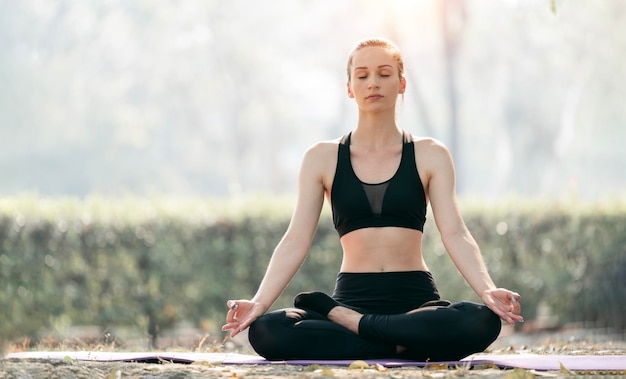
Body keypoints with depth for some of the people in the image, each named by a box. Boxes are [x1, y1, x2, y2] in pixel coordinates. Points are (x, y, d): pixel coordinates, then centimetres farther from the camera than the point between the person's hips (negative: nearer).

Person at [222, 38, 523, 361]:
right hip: (352, 295, 0)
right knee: (266, 332, -30)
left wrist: (488, 291, -21)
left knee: (482, 322, -35)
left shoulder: (429, 156, 7)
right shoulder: (323, 158, 8)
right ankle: (400, 347, -21)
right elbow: (296, 240, 1)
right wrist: (259, 302, -15)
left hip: (416, 299, 0)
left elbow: (454, 234, -2)